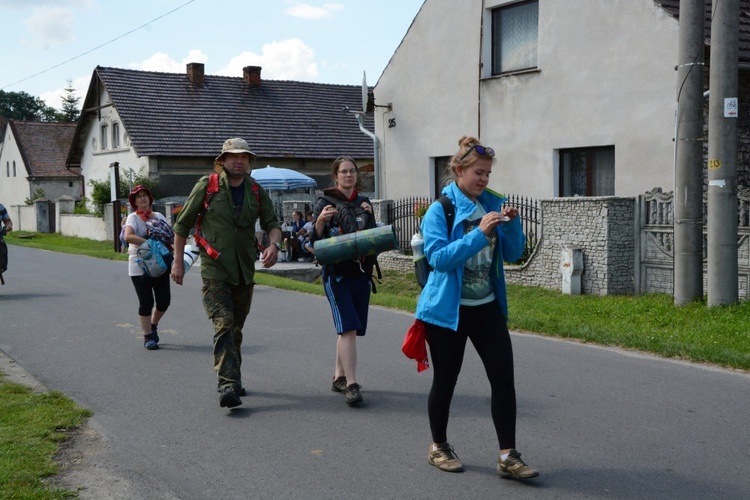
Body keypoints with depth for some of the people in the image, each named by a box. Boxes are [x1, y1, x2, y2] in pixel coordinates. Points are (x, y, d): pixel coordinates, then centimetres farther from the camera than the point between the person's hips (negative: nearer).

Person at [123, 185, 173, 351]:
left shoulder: (159, 216, 11)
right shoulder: (133, 218, -5)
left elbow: (172, 234, 15)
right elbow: (128, 237, -23)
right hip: (140, 266, -4)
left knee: (164, 301, 3)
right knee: (146, 302, -2)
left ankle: (153, 325, 30)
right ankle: (148, 337, 11)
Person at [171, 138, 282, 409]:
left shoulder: (256, 191, 7)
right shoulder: (206, 186, -3)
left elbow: (272, 223, 5)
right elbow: (182, 225, 3)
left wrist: (274, 244, -17)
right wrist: (178, 261, 0)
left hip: (245, 269, 5)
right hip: (214, 268, -4)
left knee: (236, 327, 13)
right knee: (223, 324, -17)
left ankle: (232, 380, 26)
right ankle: (228, 385, -22)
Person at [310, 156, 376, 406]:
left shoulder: (364, 203, 12)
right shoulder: (325, 203, -2)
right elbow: (315, 243, -4)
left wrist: (369, 215, -1)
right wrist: (320, 221, -22)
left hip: (361, 273, 5)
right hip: (337, 274, -5)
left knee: (348, 329, 12)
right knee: (348, 328, -15)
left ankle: (338, 377, 25)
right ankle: (351, 384, -15)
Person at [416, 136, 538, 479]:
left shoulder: (493, 204, 5)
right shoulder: (440, 209, -9)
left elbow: (513, 254, 6)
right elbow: (439, 257, -22)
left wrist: (512, 224, -12)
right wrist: (480, 234, -29)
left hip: (488, 306, 4)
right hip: (448, 308, -4)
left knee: (504, 378, -3)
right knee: (445, 381, 8)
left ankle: (508, 456, 4)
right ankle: (438, 447, 28)